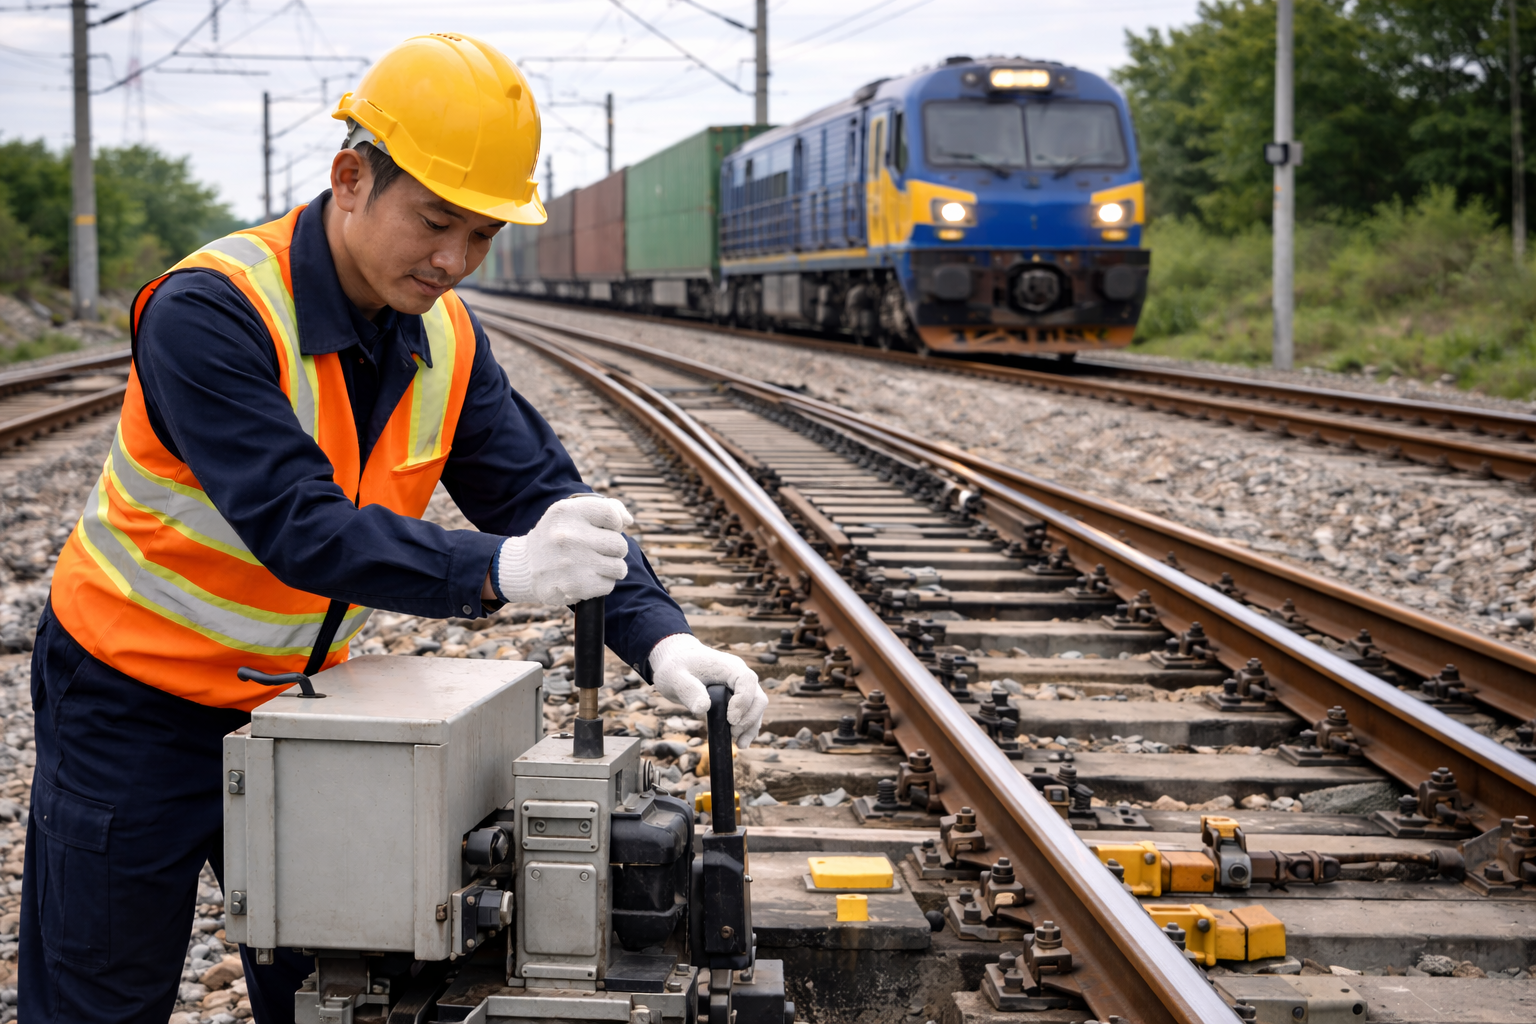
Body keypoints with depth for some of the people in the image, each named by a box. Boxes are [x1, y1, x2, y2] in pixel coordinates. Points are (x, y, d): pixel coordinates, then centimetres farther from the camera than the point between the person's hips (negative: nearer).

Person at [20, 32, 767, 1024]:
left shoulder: (444, 337, -4)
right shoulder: (211, 311, -26)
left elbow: (539, 489, -8)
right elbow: (298, 527, -35)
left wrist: (660, 639, -24)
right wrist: (499, 569, -46)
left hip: (290, 696, 6)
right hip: (136, 702, -6)